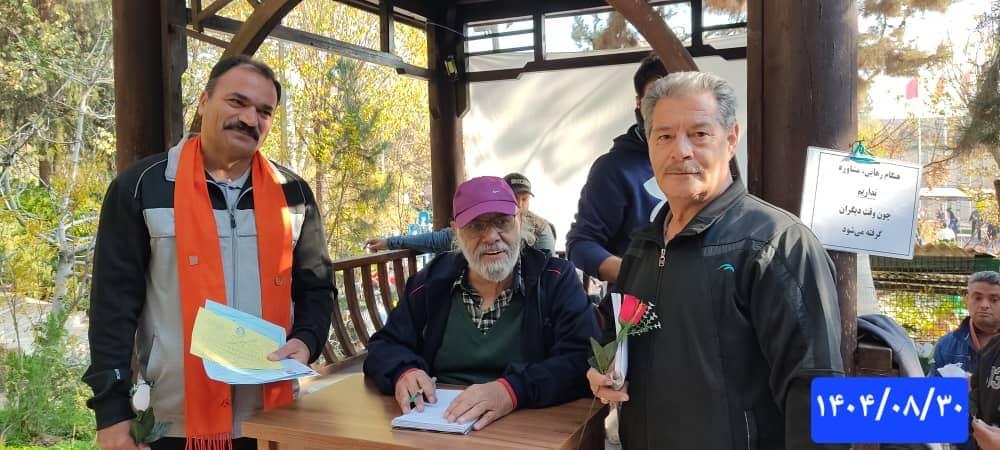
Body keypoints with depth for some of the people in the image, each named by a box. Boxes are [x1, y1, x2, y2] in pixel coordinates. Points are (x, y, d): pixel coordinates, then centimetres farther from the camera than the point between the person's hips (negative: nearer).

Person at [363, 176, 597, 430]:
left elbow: (584, 360, -14)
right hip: (436, 422, 3)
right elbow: (384, 346, 12)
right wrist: (404, 372, -12)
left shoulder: (557, 281, -4)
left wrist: (513, 390, -30)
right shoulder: (431, 282, 6)